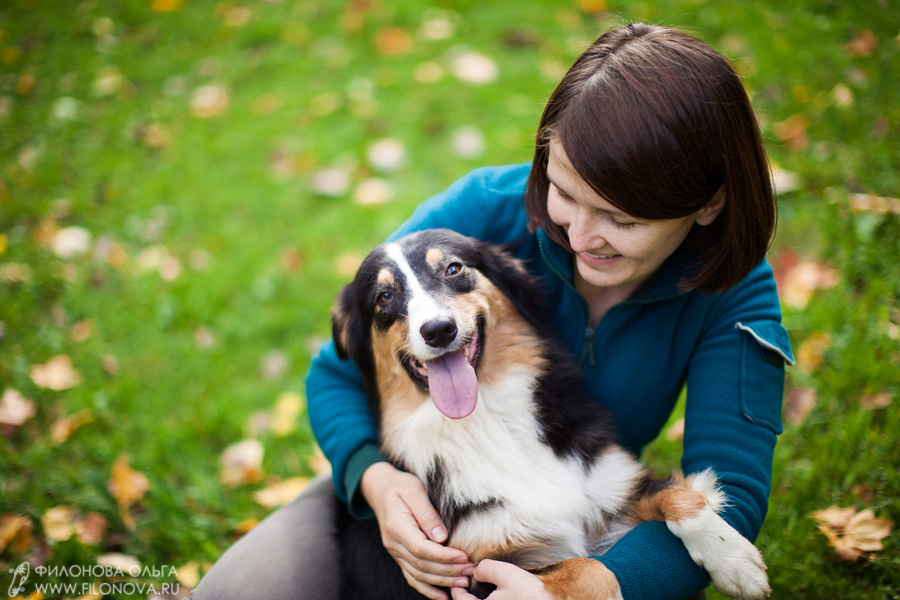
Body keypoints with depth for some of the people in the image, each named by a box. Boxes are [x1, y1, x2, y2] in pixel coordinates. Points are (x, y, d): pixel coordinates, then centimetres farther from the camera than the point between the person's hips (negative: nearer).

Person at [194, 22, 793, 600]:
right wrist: (374, 477, -34)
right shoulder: (480, 213, -22)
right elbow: (338, 374, -12)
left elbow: (731, 493, -27)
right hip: (419, 502, -1)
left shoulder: (733, 294, -20)